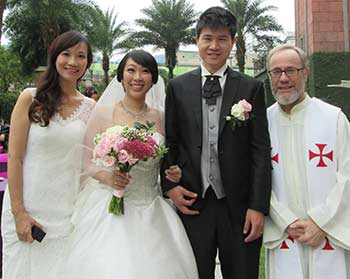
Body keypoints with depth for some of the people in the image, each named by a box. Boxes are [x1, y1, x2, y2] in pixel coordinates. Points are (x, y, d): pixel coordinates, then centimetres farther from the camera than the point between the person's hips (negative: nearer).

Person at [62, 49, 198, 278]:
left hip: (151, 213, 2)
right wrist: (106, 176, -21)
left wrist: (173, 173, -5)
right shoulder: (103, 113, -2)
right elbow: (86, 163, -1)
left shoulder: (160, 117, 5)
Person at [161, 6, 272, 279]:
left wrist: (258, 206, -7)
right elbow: (169, 142, 9)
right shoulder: (177, 87, 5)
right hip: (192, 204, 1)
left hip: (239, 206, -1)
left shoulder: (252, 88, 1)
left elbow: (261, 151, -2)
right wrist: (169, 186, -4)